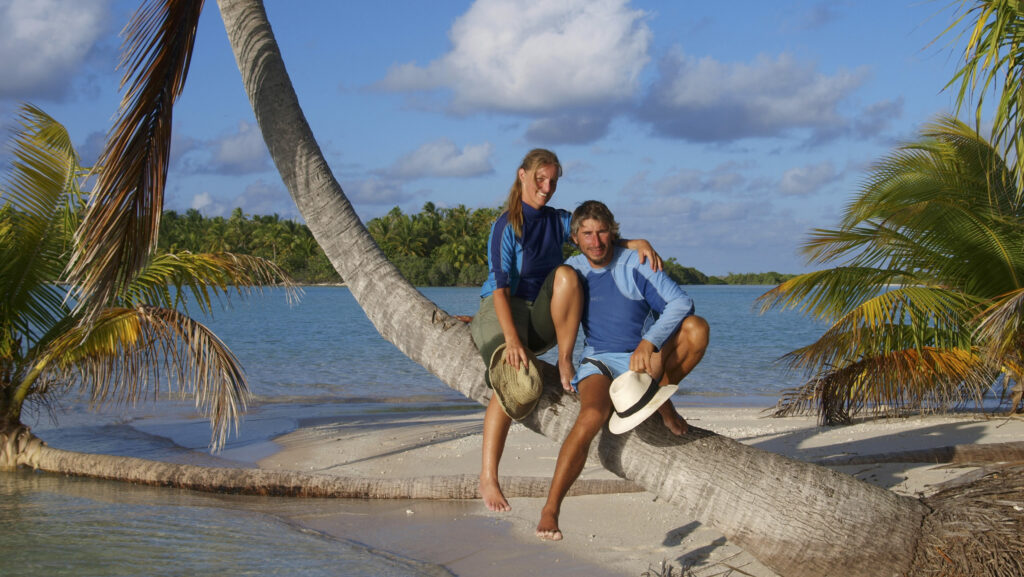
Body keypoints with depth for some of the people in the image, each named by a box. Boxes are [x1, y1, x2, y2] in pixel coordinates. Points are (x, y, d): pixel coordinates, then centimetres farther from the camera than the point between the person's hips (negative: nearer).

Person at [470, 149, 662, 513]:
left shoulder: (558, 220, 6)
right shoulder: (506, 226, -12)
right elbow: (501, 289, -19)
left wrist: (638, 243, -22)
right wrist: (513, 340, -31)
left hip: (542, 318, 4)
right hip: (502, 313, -4)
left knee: (566, 275, -26)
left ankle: (565, 362, -18)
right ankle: (487, 476, -25)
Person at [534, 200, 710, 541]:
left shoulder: (635, 265, -5)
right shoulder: (572, 270, 5)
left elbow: (681, 302, -16)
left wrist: (648, 343, -30)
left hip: (645, 359, 0)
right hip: (600, 363, 0)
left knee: (697, 328, -28)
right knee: (592, 416, -36)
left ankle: (664, 402, -9)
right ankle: (550, 510, -35)